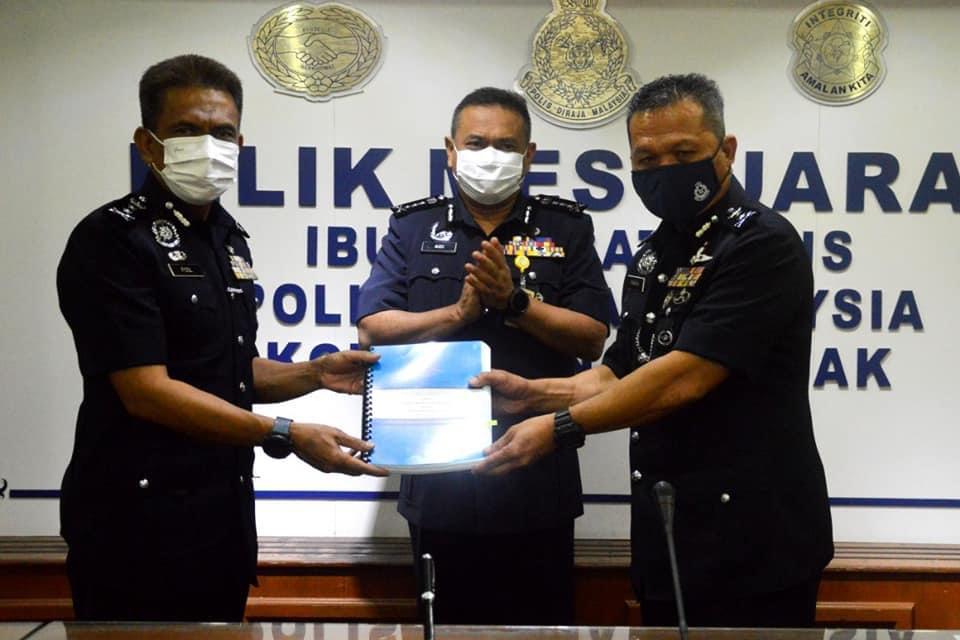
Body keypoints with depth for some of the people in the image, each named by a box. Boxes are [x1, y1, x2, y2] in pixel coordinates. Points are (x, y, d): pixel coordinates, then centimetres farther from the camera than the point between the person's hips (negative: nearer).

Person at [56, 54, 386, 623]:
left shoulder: (229, 238, 12)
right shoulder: (113, 239, -13)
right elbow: (146, 390, -21)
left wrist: (315, 374, 3)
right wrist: (287, 437, -22)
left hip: (224, 517, 8)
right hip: (139, 528, -8)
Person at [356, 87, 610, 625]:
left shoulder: (567, 228, 4)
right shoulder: (412, 227, 7)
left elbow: (592, 340, -3)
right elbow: (373, 328, -2)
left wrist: (515, 302, -15)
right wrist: (458, 312, -14)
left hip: (537, 478, -1)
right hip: (439, 475, 1)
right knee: (447, 625, 16)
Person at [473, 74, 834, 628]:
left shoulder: (763, 244, -15)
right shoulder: (654, 256, 13)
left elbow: (682, 379, -23)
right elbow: (618, 376, 16)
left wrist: (559, 429, -18)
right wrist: (533, 394, 0)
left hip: (752, 546, -8)